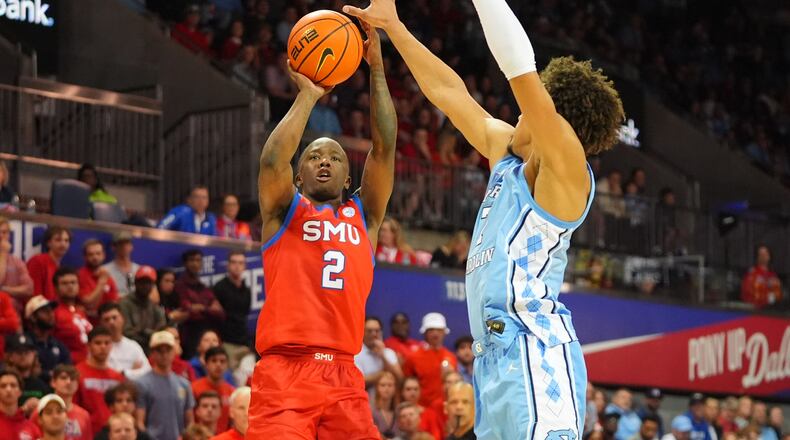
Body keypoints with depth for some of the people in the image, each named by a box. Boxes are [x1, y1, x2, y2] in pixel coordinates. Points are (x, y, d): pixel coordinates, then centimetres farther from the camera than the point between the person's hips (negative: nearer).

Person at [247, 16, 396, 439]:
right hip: (284, 372, -4)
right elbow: (272, 161, -8)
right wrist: (308, 95, -3)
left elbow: (384, 149, 9)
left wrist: (377, 69, 4)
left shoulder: (363, 216, 20)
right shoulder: (284, 211, 12)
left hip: (343, 376, 4)